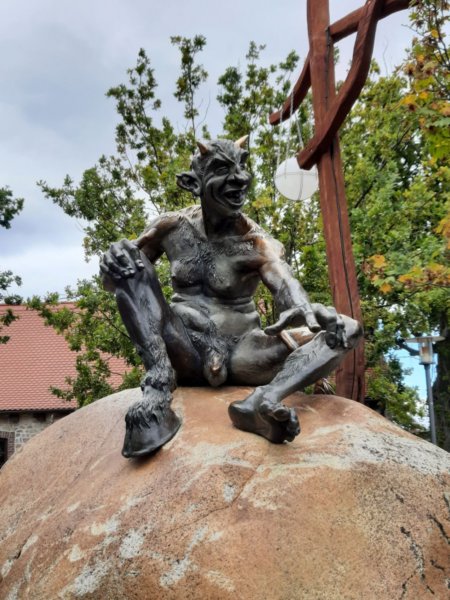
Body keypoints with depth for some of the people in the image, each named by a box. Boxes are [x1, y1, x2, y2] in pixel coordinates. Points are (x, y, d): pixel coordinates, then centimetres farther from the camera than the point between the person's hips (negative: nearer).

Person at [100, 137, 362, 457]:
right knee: (127, 257, -17)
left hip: (241, 356, 0)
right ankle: (158, 385, -34)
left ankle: (263, 400, -42)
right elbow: (112, 282, 5)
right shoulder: (173, 227, 1)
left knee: (347, 328, -17)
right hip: (184, 355, 0)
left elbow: (285, 283, -25)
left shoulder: (256, 242, -4)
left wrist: (302, 309, -50)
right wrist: (115, 259, -20)